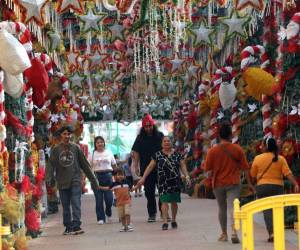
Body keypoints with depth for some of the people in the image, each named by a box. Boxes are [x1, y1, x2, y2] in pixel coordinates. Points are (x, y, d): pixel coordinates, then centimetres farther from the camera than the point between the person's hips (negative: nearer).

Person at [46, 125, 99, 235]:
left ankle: (76, 226, -14)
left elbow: (84, 164, 8)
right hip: (62, 182, 1)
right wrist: (49, 178, -20)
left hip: (75, 181, -1)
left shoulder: (75, 148, 5)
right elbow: (51, 164, -3)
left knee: (76, 204, -11)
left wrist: (93, 179, 7)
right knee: (65, 206, 7)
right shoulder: (55, 149, 6)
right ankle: (68, 227, 14)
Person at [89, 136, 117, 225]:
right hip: (97, 177, -1)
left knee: (109, 198, -5)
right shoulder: (93, 154, 5)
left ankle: (108, 214, 22)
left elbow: (114, 166, 11)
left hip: (108, 176, 1)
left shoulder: (109, 153, 9)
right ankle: (100, 218, 8)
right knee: (99, 199, -1)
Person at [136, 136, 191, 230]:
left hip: (175, 181, 2)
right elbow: (150, 167, 4)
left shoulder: (177, 154, 7)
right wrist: (143, 178, -1)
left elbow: (182, 165, 5)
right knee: (164, 201, -10)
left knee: (174, 201, 9)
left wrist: (187, 176, -8)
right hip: (163, 182, -2)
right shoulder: (158, 155, 4)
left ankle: (173, 220, 24)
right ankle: (165, 222, -12)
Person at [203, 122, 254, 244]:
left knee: (222, 208, 16)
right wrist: (249, 183, 8)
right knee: (232, 207, -7)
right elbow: (245, 167, 0)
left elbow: (207, 168, -3)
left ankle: (224, 234, 25)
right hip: (234, 183, -1)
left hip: (218, 184, 1)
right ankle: (234, 232, -27)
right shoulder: (237, 149, -4)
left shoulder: (212, 151, -6)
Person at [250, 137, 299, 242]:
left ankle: (271, 233, -19)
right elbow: (288, 173, -10)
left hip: (262, 186, -1)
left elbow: (253, 175, 4)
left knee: (267, 210, -2)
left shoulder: (258, 158, -3)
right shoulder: (280, 159, -1)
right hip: (277, 187, 1)